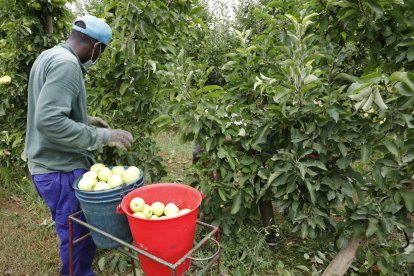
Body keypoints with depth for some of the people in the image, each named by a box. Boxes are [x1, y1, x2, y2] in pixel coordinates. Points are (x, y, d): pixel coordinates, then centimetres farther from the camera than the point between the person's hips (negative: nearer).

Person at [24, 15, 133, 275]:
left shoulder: (49, 56, 12)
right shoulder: (66, 64, -20)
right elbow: (48, 121, -30)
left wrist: (85, 120, 20)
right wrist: (103, 136, -26)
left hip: (52, 165, 10)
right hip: (62, 170, -10)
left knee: (74, 235, 24)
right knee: (78, 239, 5)